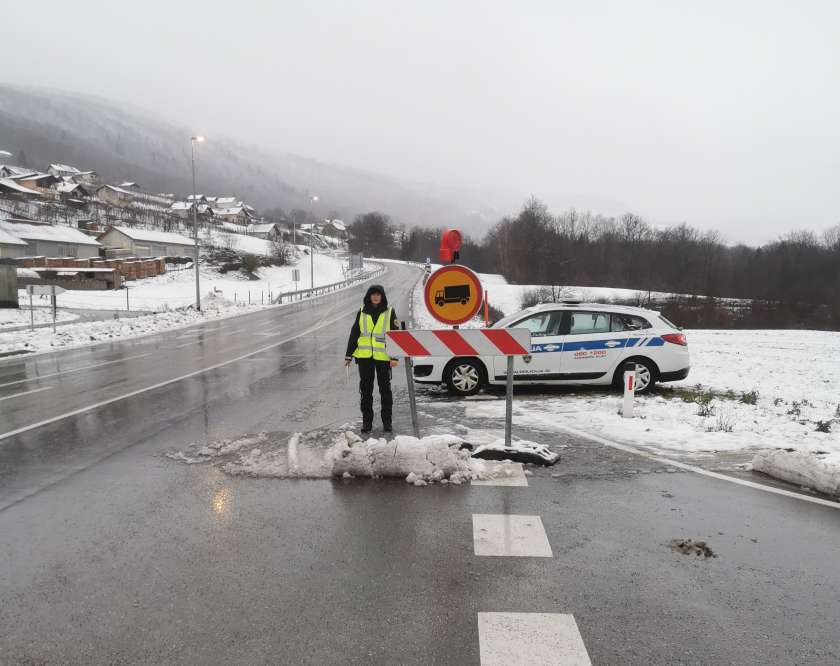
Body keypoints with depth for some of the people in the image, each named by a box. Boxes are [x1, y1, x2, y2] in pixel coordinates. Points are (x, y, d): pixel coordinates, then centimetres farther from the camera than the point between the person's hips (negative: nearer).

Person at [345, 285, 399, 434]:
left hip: (383, 356, -2)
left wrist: (395, 356, -8)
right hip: (364, 356, 2)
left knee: (385, 389, 5)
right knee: (366, 389, 6)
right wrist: (349, 355, 7)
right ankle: (367, 421, 15)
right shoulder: (362, 312, 8)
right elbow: (354, 334, 11)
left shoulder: (389, 312, 2)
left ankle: (387, 421, 15)